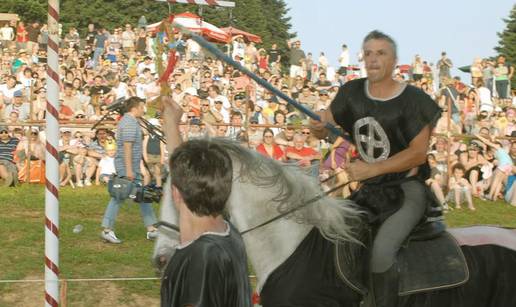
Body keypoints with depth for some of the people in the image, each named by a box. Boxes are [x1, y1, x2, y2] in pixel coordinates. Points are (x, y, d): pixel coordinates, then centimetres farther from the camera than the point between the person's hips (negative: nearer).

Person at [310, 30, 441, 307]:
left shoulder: (412, 99, -11)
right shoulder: (352, 93, 4)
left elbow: (418, 152, -14)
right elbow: (325, 129, 9)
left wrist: (372, 169, -22)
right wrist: (319, 126, -17)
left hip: (406, 189, -7)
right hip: (369, 190, 7)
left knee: (381, 251, -29)